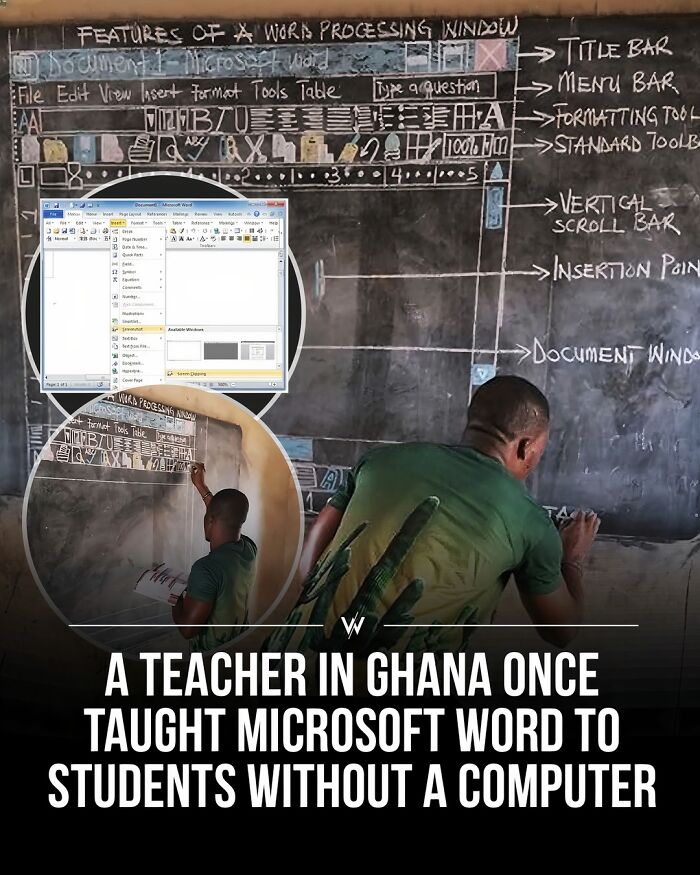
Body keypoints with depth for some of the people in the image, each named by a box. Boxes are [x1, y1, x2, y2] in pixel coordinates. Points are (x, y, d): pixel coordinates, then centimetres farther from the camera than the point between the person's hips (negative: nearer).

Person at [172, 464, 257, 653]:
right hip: (238, 645, 7)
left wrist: (175, 600, -8)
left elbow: (187, 628, -27)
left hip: (211, 652, -6)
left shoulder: (206, 568, -31)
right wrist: (200, 486, 20)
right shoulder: (248, 548, -10)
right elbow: (227, 519, 12)